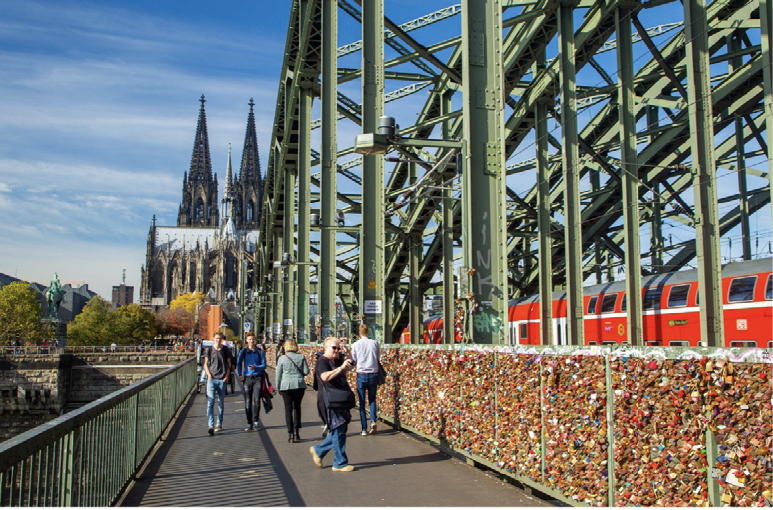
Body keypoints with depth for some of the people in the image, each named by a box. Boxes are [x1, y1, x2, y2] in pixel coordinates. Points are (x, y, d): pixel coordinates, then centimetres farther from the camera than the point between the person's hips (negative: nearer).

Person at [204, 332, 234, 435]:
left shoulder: (226, 350, 6)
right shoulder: (209, 350, 5)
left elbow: (229, 363, 10)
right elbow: (206, 364, 11)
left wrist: (227, 375, -2)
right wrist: (209, 374, -3)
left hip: (222, 379, 1)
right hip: (211, 379, -1)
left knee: (220, 402, 9)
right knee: (210, 402, -10)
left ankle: (219, 424, 21)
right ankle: (211, 426, -15)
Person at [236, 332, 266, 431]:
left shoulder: (260, 352, 6)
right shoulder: (243, 352, 9)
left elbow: (264, 365, 3)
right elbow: (238, 363, 7)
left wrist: (255, 367, -16)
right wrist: (240, 375, -6)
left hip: (258, 378, -1)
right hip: (247, 378, 1)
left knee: (256, 400, -10)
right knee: (247, 402, 2)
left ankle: (256, 421, 0)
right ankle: (249, 423, 11)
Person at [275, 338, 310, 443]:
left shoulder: (282, 359, -2)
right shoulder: (301, 357, 0)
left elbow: (278, 374, 2)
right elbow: (306, 371, -1)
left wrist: (278, 388, 13)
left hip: (286, 386, -1)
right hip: (299, 384, 2)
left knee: (288, 409, 4)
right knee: (297, 407, 16)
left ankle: (291, 435, 2)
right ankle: (296, 431, 11)